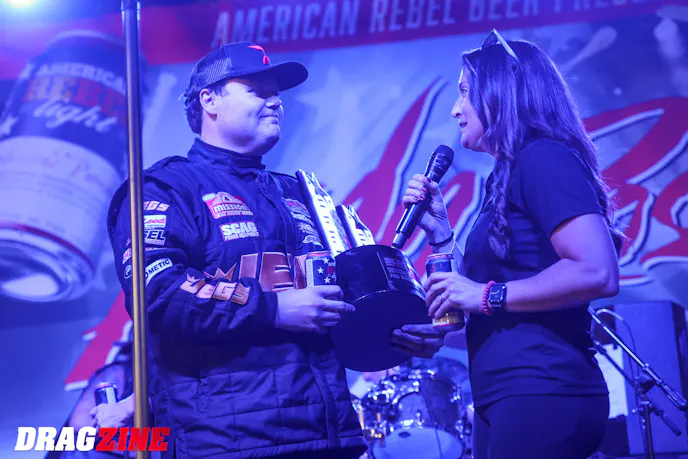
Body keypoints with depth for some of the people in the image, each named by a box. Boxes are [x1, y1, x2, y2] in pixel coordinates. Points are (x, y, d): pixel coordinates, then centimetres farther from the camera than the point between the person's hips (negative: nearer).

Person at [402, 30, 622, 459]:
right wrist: (439, 230, 12)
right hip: (503, 399, 9)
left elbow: (598, 273, -21)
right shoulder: (507, 179, 20)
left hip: (540, 392, -9)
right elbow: (473, 301, 20)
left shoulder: (544, 158, -8)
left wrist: (489, 295, -16)